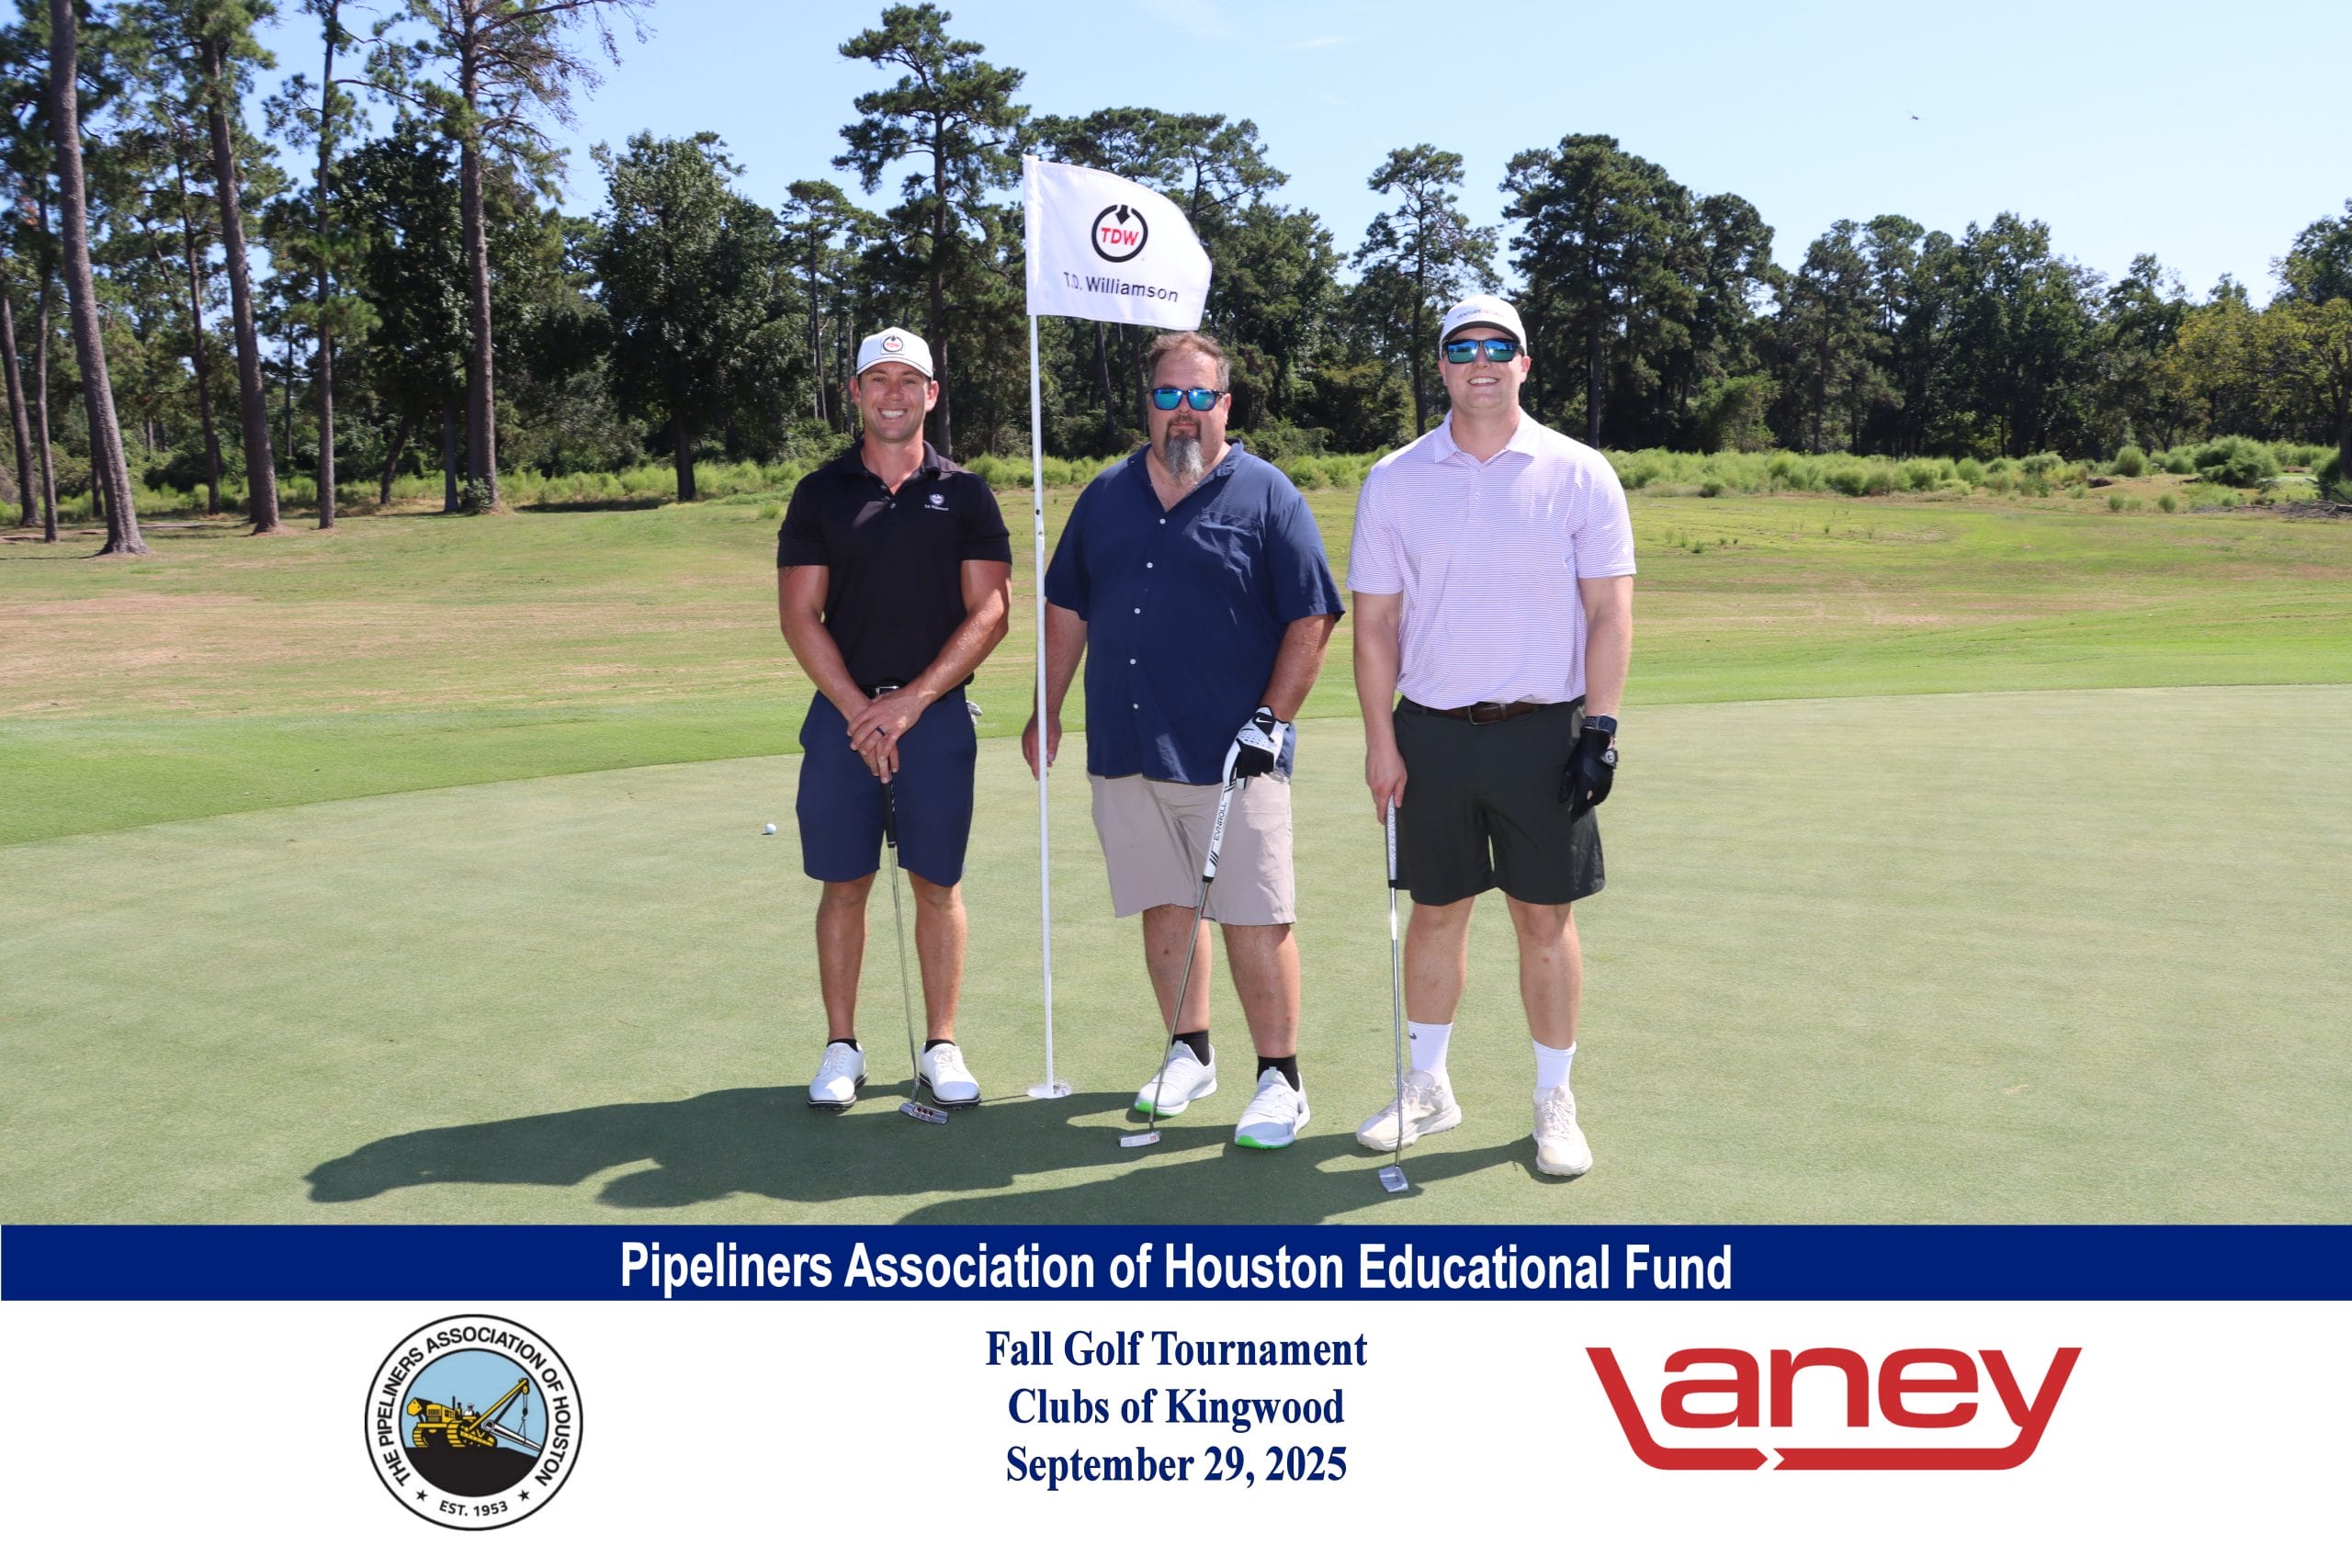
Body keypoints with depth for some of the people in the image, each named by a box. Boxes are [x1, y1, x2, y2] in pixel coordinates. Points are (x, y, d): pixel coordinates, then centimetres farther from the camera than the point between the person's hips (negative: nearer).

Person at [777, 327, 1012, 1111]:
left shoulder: (964, 494, 4)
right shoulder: (819, 494, 6)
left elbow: (989, 611, -3)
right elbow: (799, 615, 1)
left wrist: (908, 703, -11)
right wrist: (860, 710, -9)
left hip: (937, 715, 0)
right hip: (843, 715, 1)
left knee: (937, 884, 4)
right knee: (844, 885, 4)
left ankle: (941, 1048, 15)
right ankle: (841, 1049, 16)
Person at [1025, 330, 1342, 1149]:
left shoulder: (1267, 496, -1)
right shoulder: (1107, 495, 12)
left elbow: (1309, 619, -4)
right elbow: (1066, 608, 18)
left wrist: (1271, 721, -11)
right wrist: (1048, 710, 15)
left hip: (1231, 758, -4)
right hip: (1125, 750, 5)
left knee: (1254, 920, -3)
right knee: (1165, 910, 13)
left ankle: (1280, 1079, 9)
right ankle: (1190, 1054, 28)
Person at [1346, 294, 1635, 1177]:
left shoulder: (1579, 473, 0)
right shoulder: (1393, 482, 4)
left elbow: (1609, 612, -1)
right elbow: (1374, 621, 5)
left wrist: (1600, 728, -8)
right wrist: (1380, 739, -1)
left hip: (1544, 731, -1)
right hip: (1431, 731, 2)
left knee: (1546, 918, 4)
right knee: (1436, 911, 11)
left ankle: (1554, 1102, 18)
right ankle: (1427, 1088, 25)